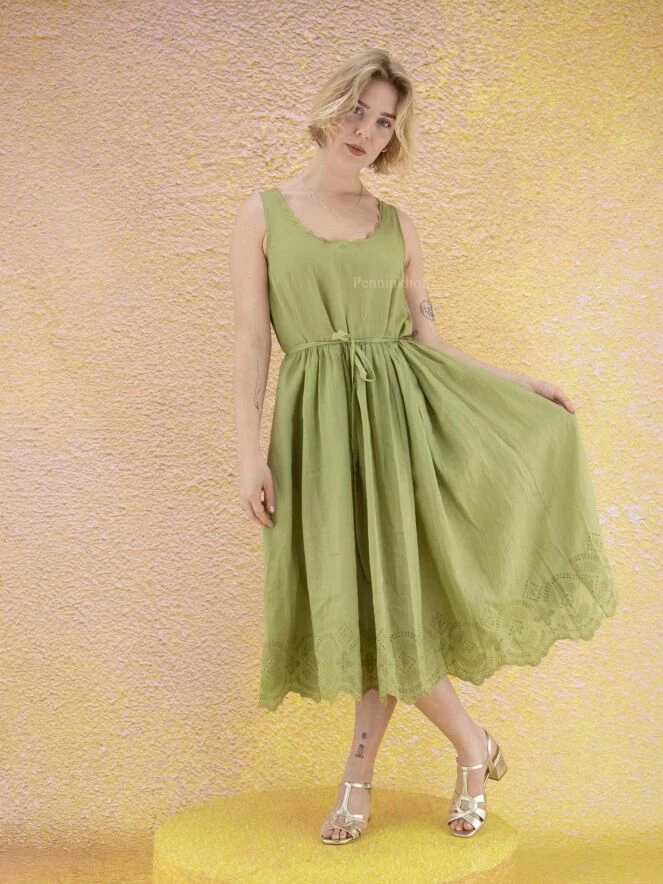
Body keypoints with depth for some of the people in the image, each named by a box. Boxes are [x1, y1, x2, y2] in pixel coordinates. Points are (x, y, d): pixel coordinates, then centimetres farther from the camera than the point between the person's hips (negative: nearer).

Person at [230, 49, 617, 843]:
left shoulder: (397, 226, 11)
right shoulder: (263, 214, 2)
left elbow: (425, 335, 12)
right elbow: (251, 340, -3)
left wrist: (517, 382, 7)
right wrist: (250, 455, -9)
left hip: (402, 412, 3)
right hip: (320, 422, -2)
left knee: (390, 590, 0)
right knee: (364, 595, -3)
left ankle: (359, 776, 17)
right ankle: (473, 744, 17)